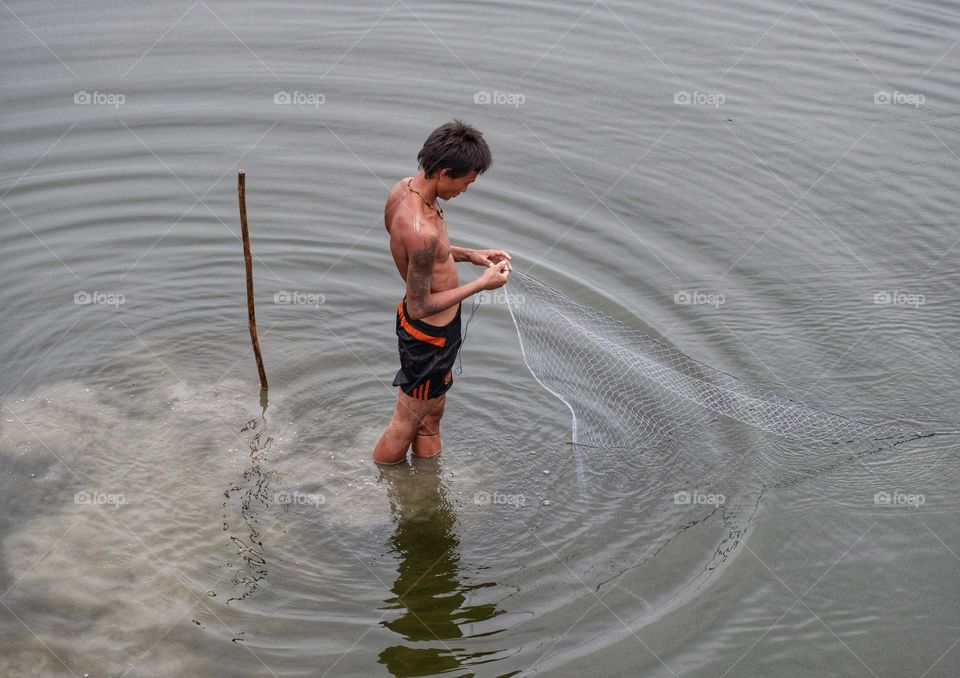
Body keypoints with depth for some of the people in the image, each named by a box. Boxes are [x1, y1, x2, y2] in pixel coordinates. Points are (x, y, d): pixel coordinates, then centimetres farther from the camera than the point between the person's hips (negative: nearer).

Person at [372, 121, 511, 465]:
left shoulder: (402, 189, -8)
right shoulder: (422, 230, -37)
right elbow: (419, 306, -27)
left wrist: (469, 254, 2)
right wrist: (482, 284, -20)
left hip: (424, 327, 10)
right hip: (430, 333, -10)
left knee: (432, 413, 28)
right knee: (406, 422, 14)